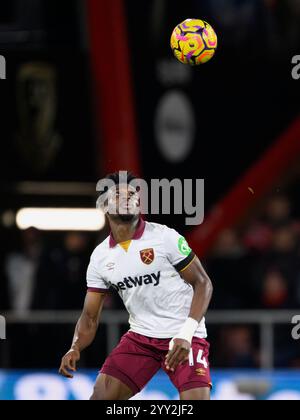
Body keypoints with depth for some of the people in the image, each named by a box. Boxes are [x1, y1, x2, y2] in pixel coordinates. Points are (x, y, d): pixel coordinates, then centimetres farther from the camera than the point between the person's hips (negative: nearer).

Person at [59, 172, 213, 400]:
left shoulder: (165, 237, -11)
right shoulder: (100, 256, 4)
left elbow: (202, 283, -9)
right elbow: (90, 316, 8)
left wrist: (186, 334, -21)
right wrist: (75, 348, -13)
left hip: (185, 338, -4)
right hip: (140, 336, 4)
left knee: (196, 399, -22)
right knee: (102, 396, -7)